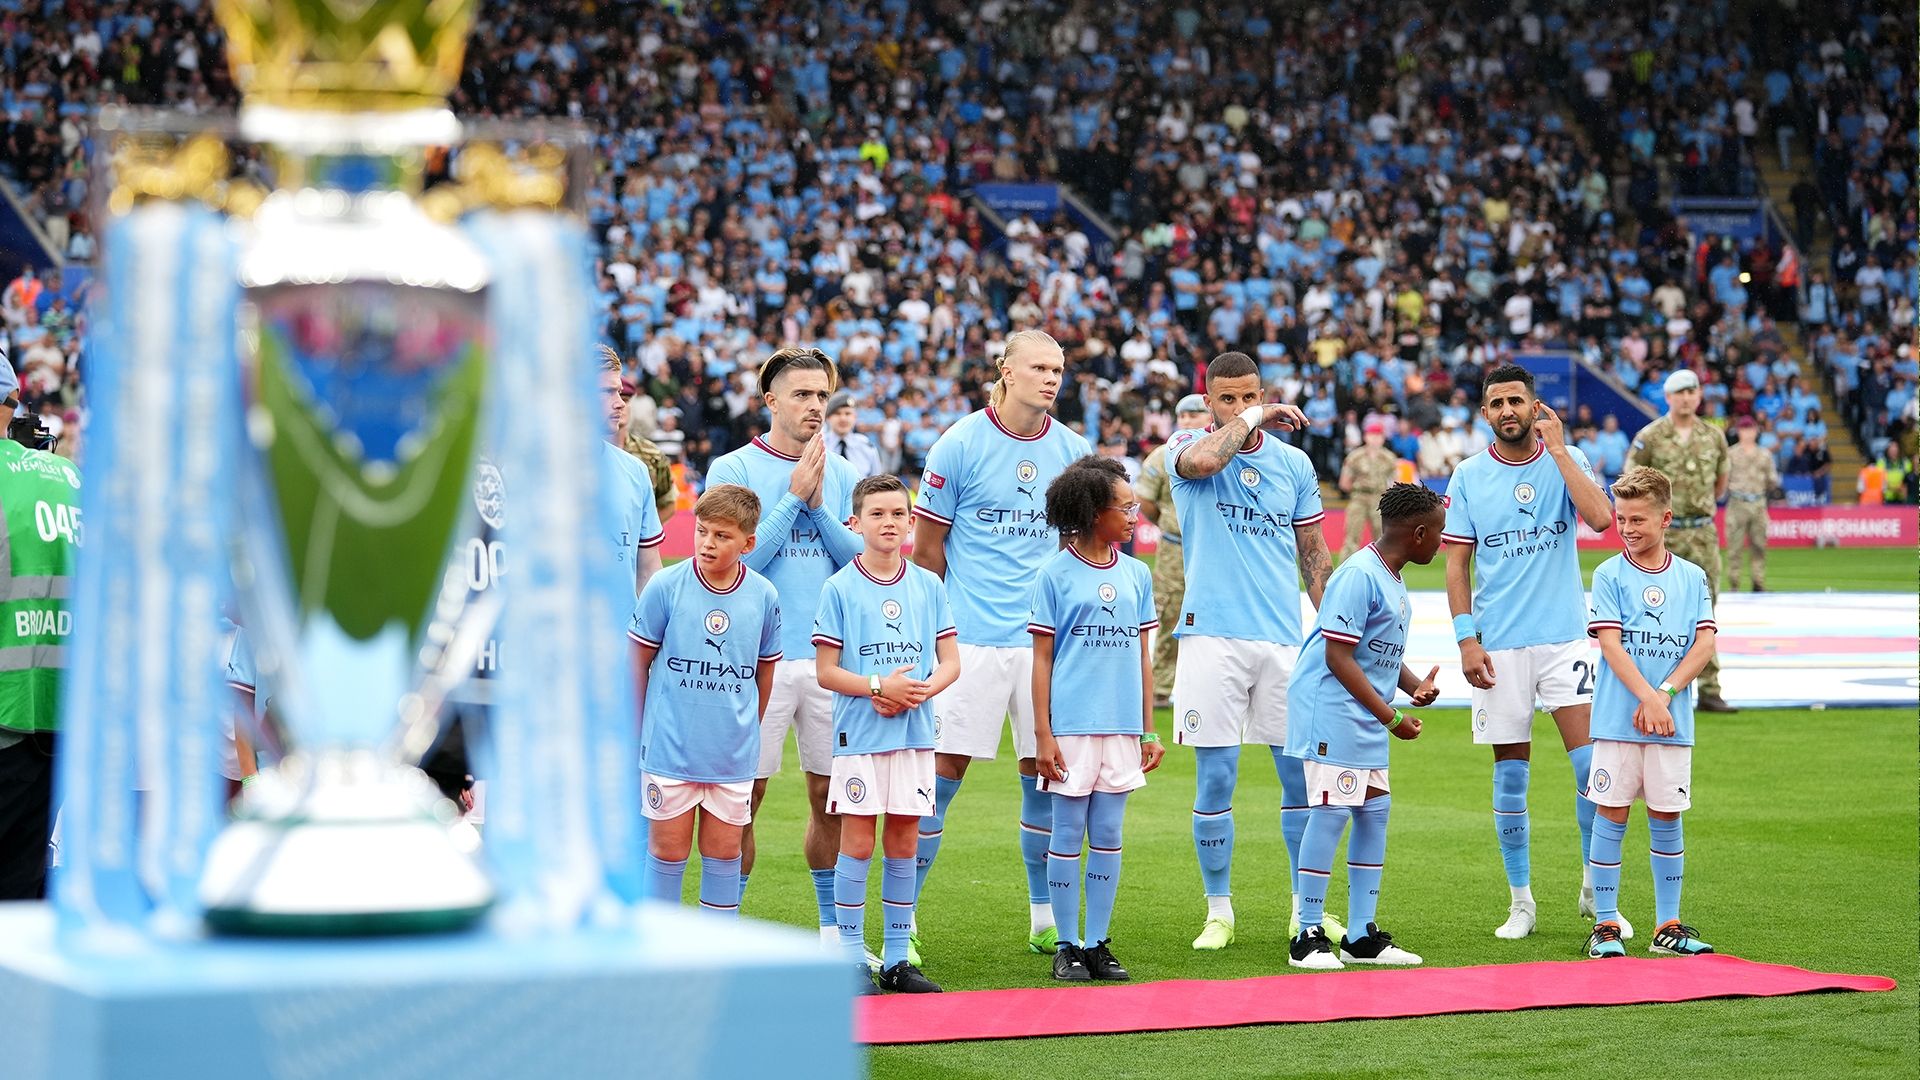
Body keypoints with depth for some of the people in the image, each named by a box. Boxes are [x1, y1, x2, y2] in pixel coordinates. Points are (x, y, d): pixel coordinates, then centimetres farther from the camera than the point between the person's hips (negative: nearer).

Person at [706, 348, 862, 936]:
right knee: (744, 796, -2)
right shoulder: (733, 469, -2)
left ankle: (834, 931, 19)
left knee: (832, 797, 8)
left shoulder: (841, 474, 11)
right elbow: (741, 557, -9)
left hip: (831, 658, 4)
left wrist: (818, 504, -6)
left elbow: (862, 559, 7)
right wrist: (794, 496, -11)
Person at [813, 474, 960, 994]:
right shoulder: (840, 588, -2)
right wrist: (880, 686, -16)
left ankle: (897, 959, 13)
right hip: (859, 734, -3)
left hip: (915, 733, 3)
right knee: (858, 843, -2)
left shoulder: (928, 586, 7)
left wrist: (917, 693, -12)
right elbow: (826, 672, -4)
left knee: (903, 843, 7)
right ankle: (851, 957, 5)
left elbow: (951, 663, 6)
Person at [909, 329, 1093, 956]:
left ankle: (1046, 918, 18)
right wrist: (950, 615, 7)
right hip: (973, 638, -4)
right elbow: (927, 546, 2)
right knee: (946, 764, -6)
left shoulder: (1073, 450, 8)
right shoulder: (961, 445, -4)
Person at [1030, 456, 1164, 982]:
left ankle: (1098, 944, 13)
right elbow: (1041, 658, -3)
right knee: (1068, 833, 1)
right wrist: (1042, 734, -8)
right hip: (1071, 725, -4)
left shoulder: (1137, 574, 10)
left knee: (1108, 834, 7)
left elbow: (1143, 657, 13)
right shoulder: (1056, 574, -3)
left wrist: (1149, 730, 10)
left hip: (1122, 726, 4)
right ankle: (1067, 947, 9)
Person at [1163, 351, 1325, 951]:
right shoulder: (1188, 447, 2)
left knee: (1301, 775, 4)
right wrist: (1253, 418, -11)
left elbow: (1315, 554, 17)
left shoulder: (1293, 462, 12)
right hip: (1213, 635, -3)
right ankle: (1219, 912, 10)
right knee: (1216, 779, -1)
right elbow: (1203, 460, -25)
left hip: (1284, 638, 3)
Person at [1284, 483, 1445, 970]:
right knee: (1331, 811, -10)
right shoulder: (1359, 576, -17)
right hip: (1331, 709, -10)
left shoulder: (1393, 582, 14)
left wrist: (1416, 685, 3)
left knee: (1375, 810, 11)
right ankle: (1308, 936, -4)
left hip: (1365, 717, 10)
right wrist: (1391, 716, -19)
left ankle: (1362, 938, 18)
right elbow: (1338, 657, -20)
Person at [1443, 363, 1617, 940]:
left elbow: (1600, 517, -17)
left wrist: (1557, 447, -15)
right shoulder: (1469, 476, 3)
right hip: (1498, 645, 1)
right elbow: (1457, 562, 4)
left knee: (1591, 763, -8)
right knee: (1511, 775, 5)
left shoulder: (1567, 460, 2)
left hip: (1563, 637, -1)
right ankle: (1520, 901, 15)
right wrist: (1466, 639, -5)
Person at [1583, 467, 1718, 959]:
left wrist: (1664, 693, -13)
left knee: (1667, 817, 7)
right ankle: (1606, 925, 5)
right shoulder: (1609, 575, 0)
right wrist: (1647, 698, -19)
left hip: (1673, 721, 2)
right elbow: (1610, 643, -8)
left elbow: (1705, 643, 0)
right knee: (1612, 815, 0)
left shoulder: (1692, 577, 7)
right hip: (1618, 718, -2)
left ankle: (1668, 926, 14)